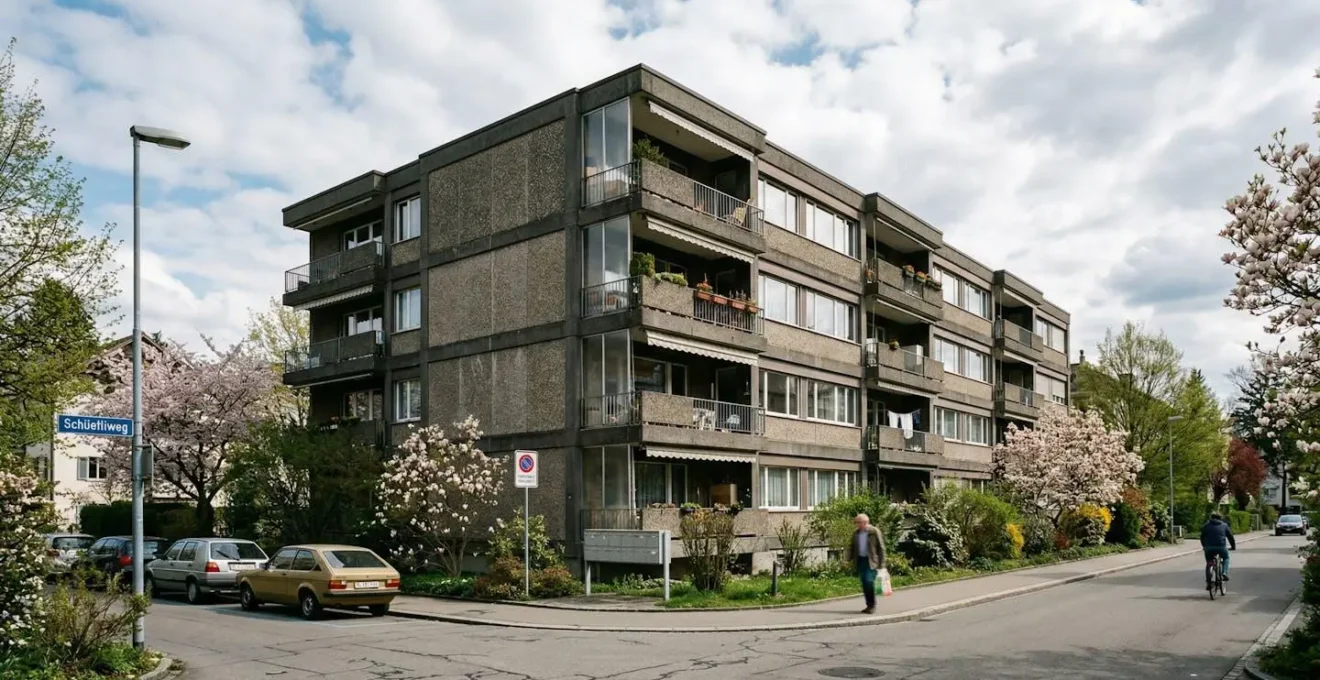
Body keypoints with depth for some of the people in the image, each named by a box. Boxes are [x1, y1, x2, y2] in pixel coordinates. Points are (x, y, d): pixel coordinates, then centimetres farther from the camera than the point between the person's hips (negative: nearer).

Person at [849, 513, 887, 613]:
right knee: (864, 583, 6)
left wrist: (881, 563, -10)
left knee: (869, 581, -16)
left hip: (871, 561, -5)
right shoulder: (856, 533, 9)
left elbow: (881, 548, -6)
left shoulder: (875, 532, -7)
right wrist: (850, 560, 7)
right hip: (860, 560, 6)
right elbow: (853, 548, 16)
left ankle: (872, 605, -4)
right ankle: (869, 605, 14)